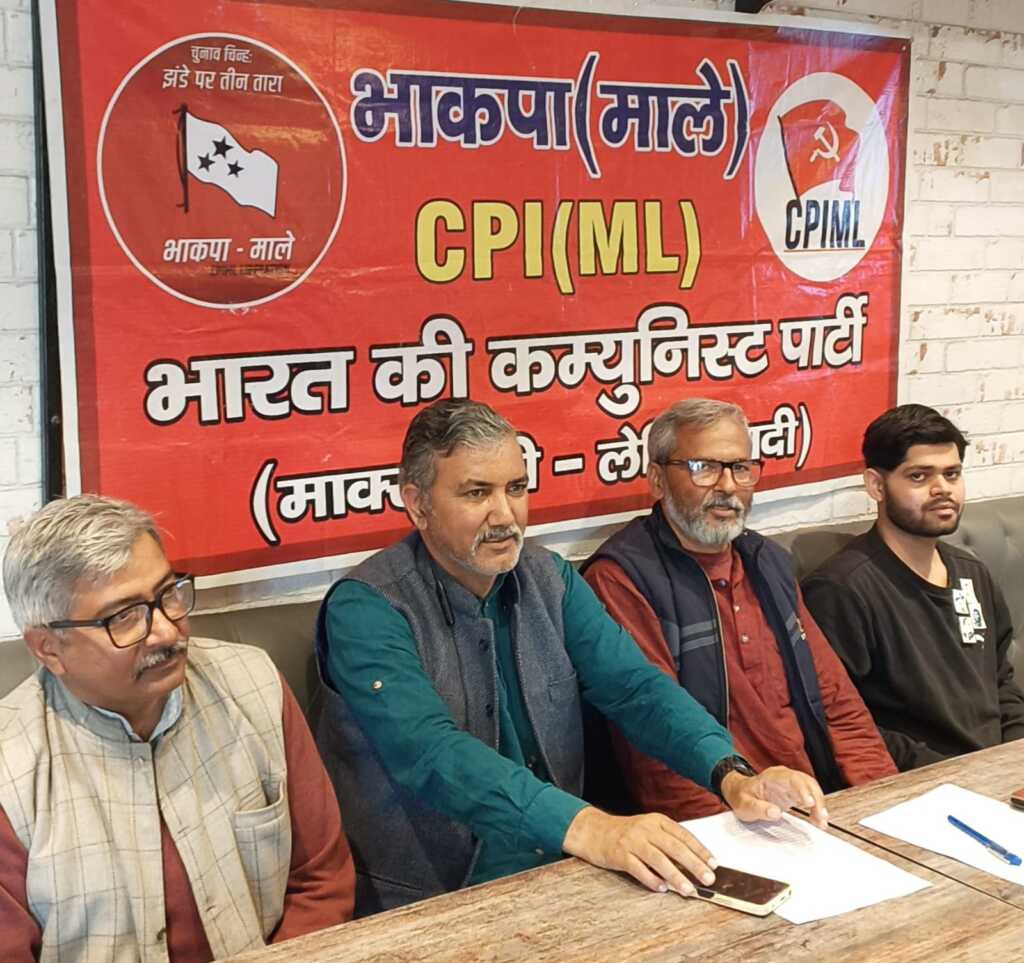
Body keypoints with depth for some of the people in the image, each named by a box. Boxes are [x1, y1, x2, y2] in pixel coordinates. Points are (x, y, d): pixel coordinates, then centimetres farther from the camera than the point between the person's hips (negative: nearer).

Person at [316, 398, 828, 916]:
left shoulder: (550, 580, 6)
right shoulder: (366, 607, -13)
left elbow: (634, 687, -1)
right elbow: (428, 752, -25)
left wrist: (730, 776, -19)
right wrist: (584, 827, -37)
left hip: (560, 874, 5)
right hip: (426, 905, -5)